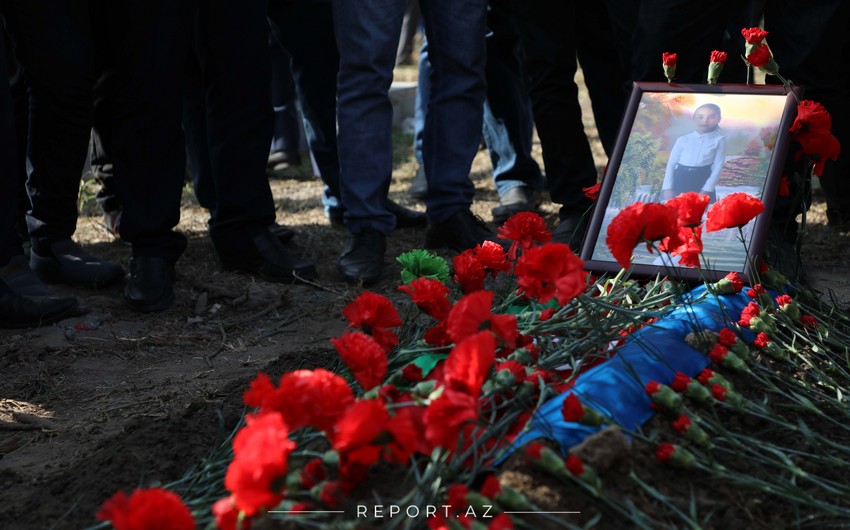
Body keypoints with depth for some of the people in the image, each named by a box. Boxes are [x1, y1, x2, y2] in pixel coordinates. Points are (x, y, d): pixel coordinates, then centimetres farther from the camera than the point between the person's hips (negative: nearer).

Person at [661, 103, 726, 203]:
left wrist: (707, 190, -9)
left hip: (702, 182, -1)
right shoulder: (683, 139, 5)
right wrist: (668, 188, -5)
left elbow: (718, 166, -1)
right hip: (679, 181, 1)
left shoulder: (719, 139, 2)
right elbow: (671, 163, 5)